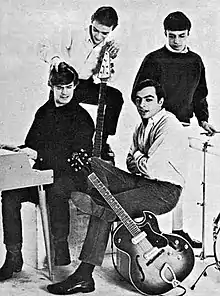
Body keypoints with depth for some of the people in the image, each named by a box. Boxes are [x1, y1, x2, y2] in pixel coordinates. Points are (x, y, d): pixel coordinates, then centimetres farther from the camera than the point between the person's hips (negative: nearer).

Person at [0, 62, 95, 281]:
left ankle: (60, 247, -23)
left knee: (56, 190, -39)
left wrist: (39, 155, -19)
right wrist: (22, 151, -1)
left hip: (71, 176, -5)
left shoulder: (81, 118, -5)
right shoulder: (43, 113, 15)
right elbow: (31, 144, 24)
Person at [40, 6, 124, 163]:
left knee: (115, 96, -16)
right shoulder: (72, 35, -9)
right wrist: (55, 58, -32)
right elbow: (45, 51, -9)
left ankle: (102, 142, -3)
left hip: (86, 86, 4)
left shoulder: (108, 46, 1)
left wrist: (111, 59, -22)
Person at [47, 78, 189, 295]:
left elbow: (150, 169, -21)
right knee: (94, 164, -8)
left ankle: (84, 275, -10)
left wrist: (136, 156, 0)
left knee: (106, 211, -21)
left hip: (164, 191, -9)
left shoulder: (169, 127, -15)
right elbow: (130, 164, 19)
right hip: (142, 182, 9)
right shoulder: (143, 126, 16)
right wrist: (138, 160, -5)